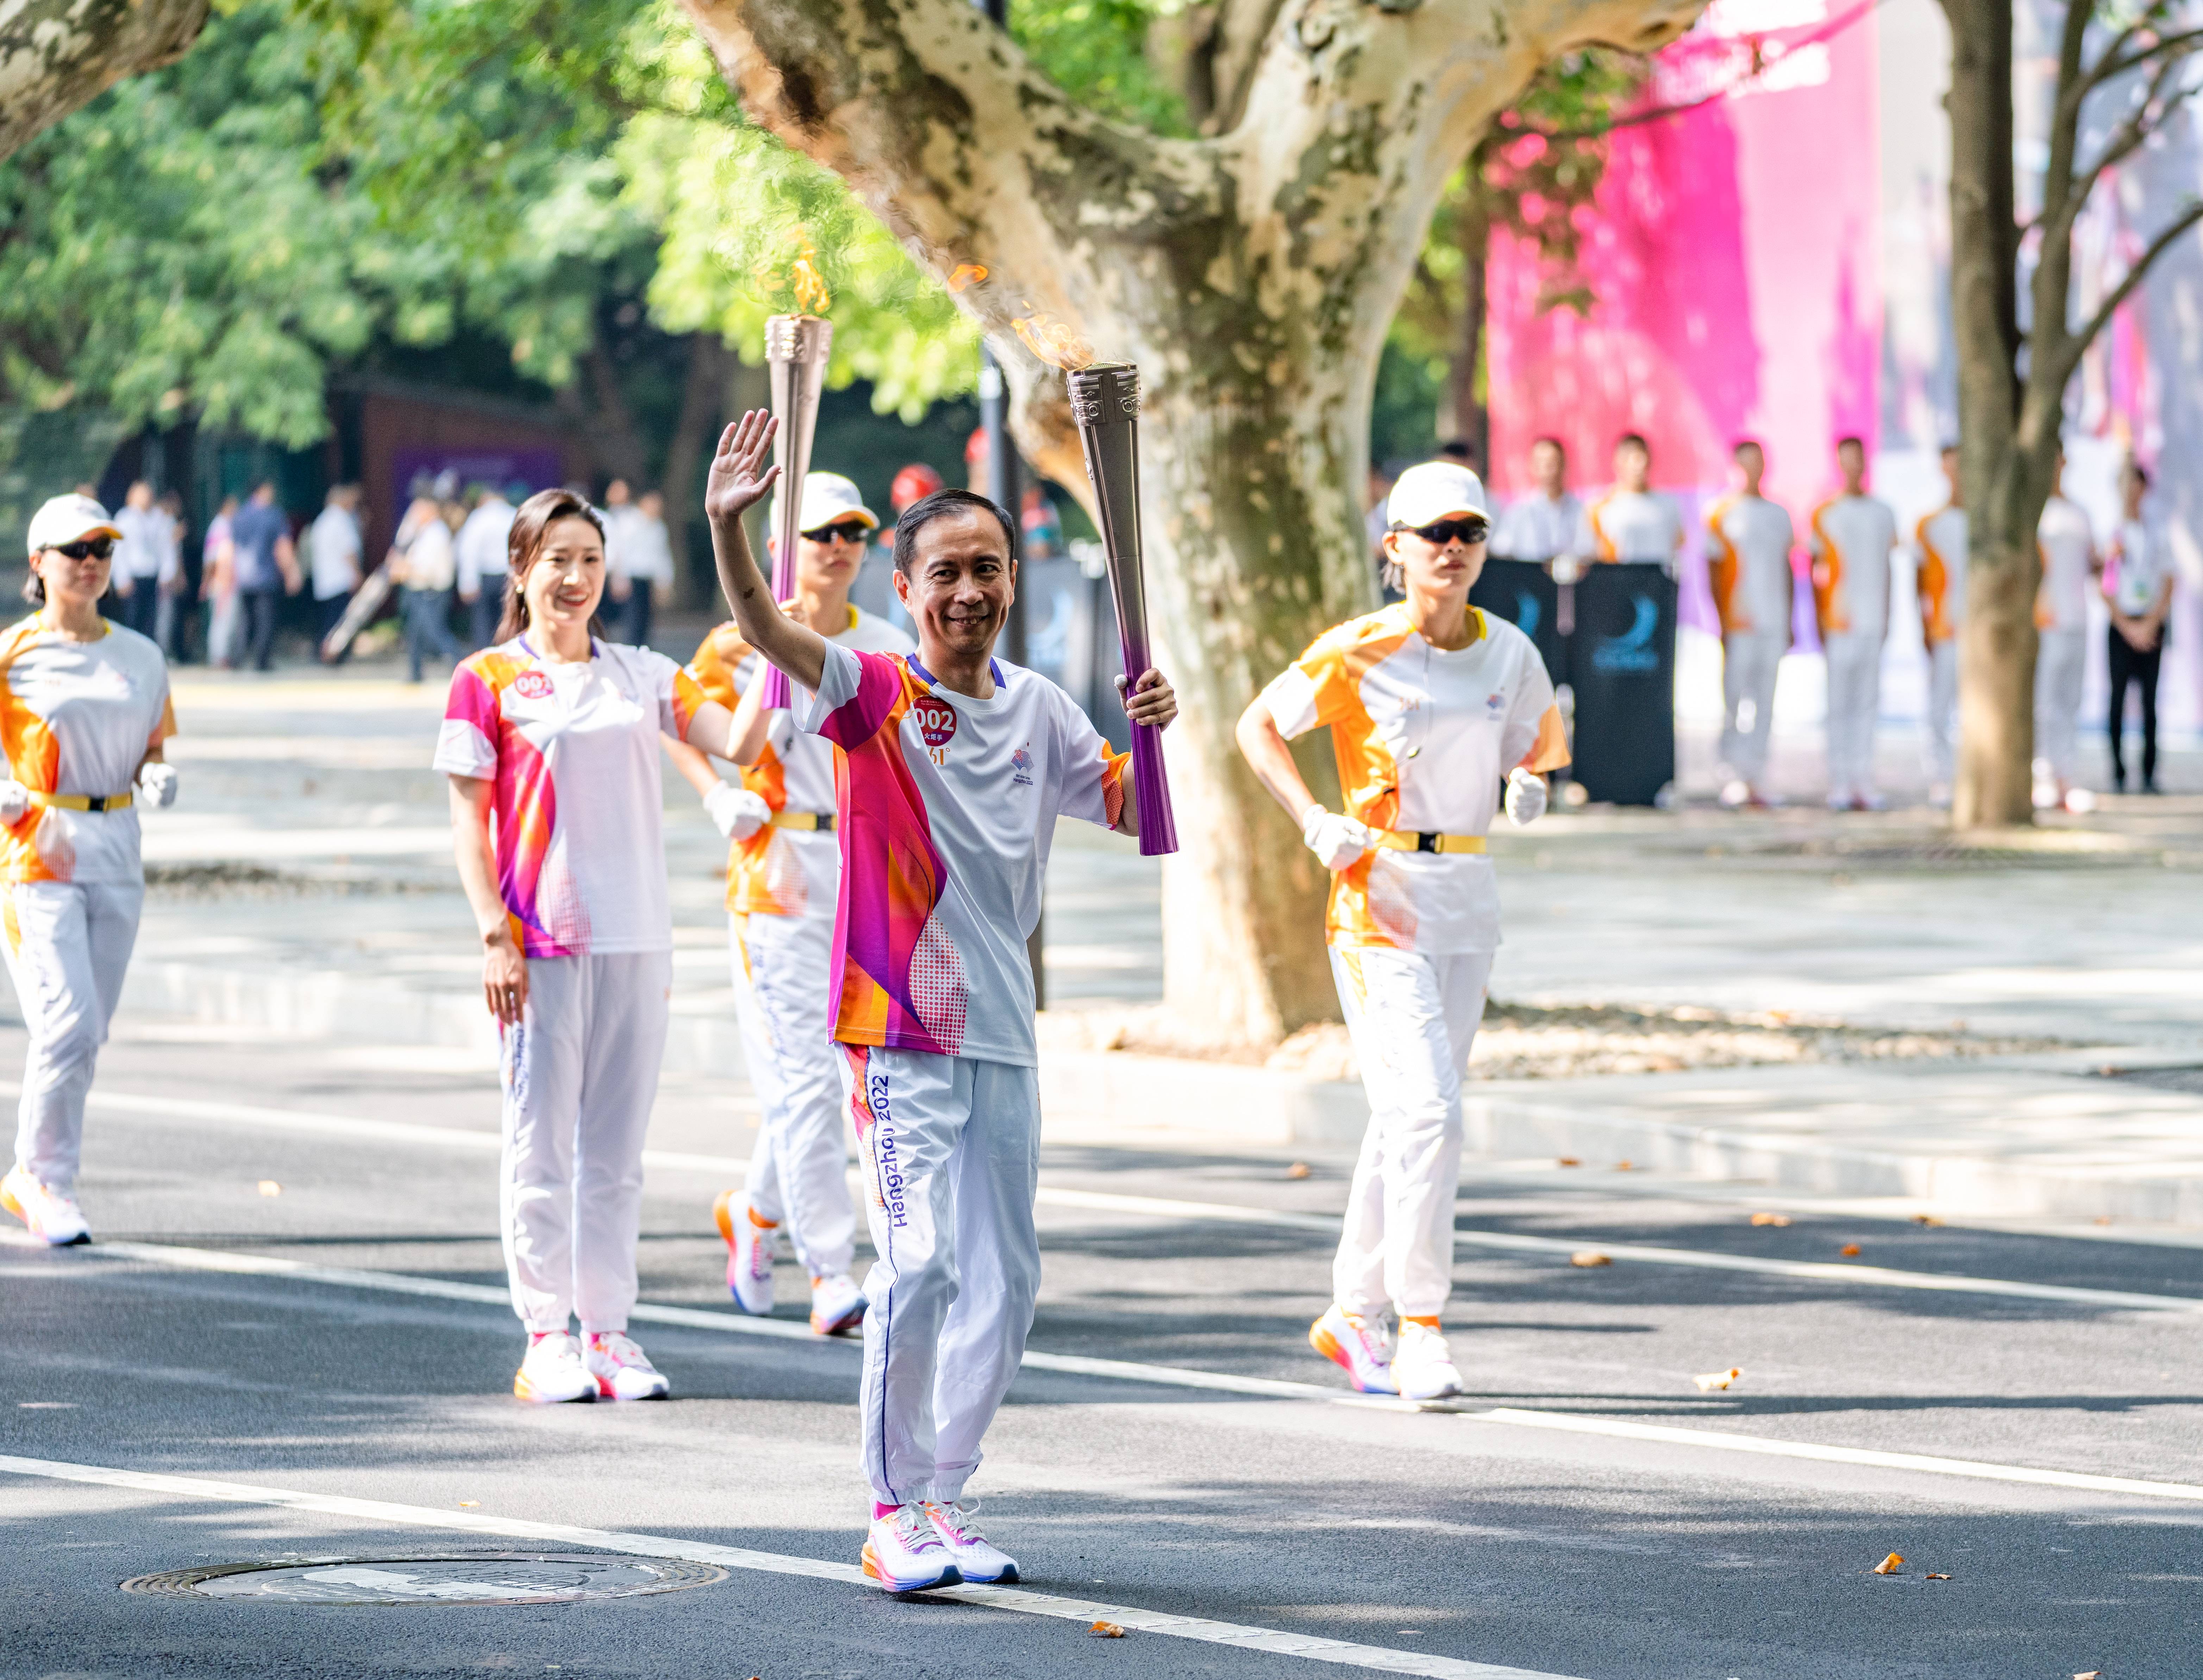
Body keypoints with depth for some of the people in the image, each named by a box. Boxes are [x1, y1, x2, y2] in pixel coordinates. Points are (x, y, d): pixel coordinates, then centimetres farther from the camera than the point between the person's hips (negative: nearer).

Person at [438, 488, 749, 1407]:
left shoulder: (643, 675, 11)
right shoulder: (487, 680, 0)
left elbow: (741, 742, 2)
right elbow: (469, 823, -2)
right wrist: (494, 935, -10)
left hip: (634, 940, 4)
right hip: (539, 943, -4)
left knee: (616, 1148, 8)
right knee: (541, 1145, 0)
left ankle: (608, 1329, 14)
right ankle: (546, 1337, 7)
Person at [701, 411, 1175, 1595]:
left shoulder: (1037, 709, 9)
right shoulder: (876, 694, -7)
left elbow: (1133, 818, 20)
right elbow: (766, 630, -25)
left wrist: (1150, 735, -2)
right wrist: (727, 526, -44)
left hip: (1002, 1033, 6)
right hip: (896, 1030, -6)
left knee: (1003, 1280, 10)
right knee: (919, 1266, -15)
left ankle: (942, 1496, 24)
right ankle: (893, 1512, -4)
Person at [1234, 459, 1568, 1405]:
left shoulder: (1510, 653, 5)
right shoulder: (1357, 653, -9)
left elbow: (1542, 733, 22)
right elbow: (1258, 728, 1)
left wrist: (1529, 778, -1)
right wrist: (1313, 821, -11)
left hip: (1469, 897, 6)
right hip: (1379, 892, -6)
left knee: (1409, 1114, 12)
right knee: (1426, 1110, -16)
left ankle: (1352, 1313, 25)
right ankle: (1420, 1327, -10)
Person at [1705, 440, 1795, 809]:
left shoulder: (1779, 515, 15)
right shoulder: (1722, 513, 0)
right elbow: (1714, 570, -3)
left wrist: (1789, 622, 13)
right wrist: (1724, 620, -11)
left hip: (1774, 622, 4)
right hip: (1739, 621, -4)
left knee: (1765, 701, 3)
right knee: (1735, 698, -5)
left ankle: (1756, 779, 5)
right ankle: (1734, 775, 0)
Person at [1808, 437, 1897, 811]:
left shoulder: (1883, 514, 14)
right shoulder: (1825, 514, 1)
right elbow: (1816, 571, 1)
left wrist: (1887, 617, 13)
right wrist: (1819, 621, -5)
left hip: (1873, 622, 4)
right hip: (1840, 622, -4)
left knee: (1867, 702, 3)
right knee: (1839, 701, -5)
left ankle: (1864, 783, 4)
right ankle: (1839, 783, -3)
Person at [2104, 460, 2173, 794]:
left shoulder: (2156, 537, 10)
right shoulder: (2111, 534, 3)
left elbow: (2168, 587, 7)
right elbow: (2105, 589, 0)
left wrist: (2150, 625, -6)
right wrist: (2128, 628, -7)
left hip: (2152, 625, 2)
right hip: (2120, 623, -2)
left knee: (2150, 700, -1)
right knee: (2118, 697, -5)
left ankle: (2150, 773, -1)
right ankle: (2118, 773, -4)